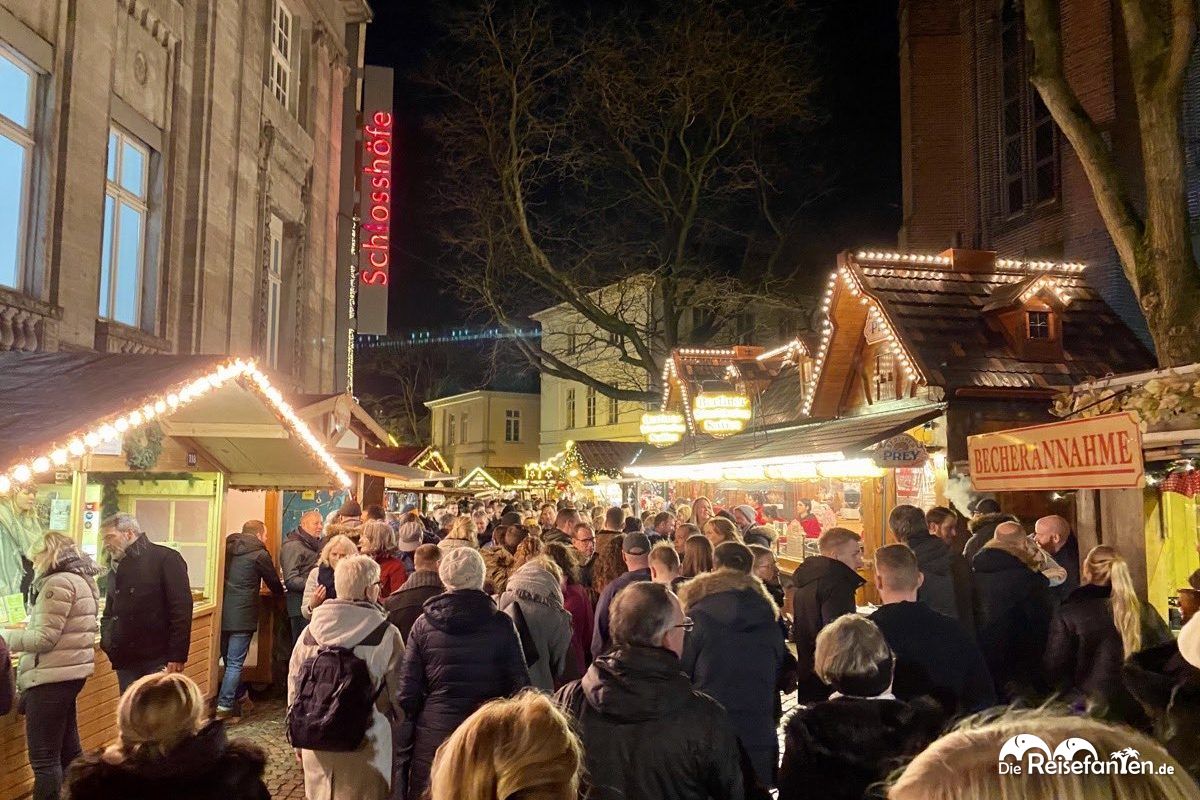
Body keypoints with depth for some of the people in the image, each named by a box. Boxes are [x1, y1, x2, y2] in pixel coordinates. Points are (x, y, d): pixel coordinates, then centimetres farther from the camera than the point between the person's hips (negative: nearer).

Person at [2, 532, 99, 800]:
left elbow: (44, 639, -18)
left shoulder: (58, 582, -15)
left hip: (52, 677, -10)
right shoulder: (80, 578, 16)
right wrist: (29, 628, 16)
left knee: (44, 759, -3)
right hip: (70, 672, 10)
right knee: (68, 750, 18)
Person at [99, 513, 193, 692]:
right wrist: (106, 640, 7)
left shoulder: (165, 558, -7)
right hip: (125, 661, 7)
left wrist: (177, 656, -18)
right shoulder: (115, 570, 16)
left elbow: (181, 609, -13)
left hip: (158, 659, -7)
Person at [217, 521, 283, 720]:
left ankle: (239, 697, 30)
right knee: (235, 663, -1)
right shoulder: (260, 554, -5)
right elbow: (274, 583, 5)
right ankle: (224, 707, -3)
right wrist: (280, 593, 28)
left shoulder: (228, 549, 11)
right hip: (242, 616, -6)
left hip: (222, 612, 6)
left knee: (230, 660, 17)